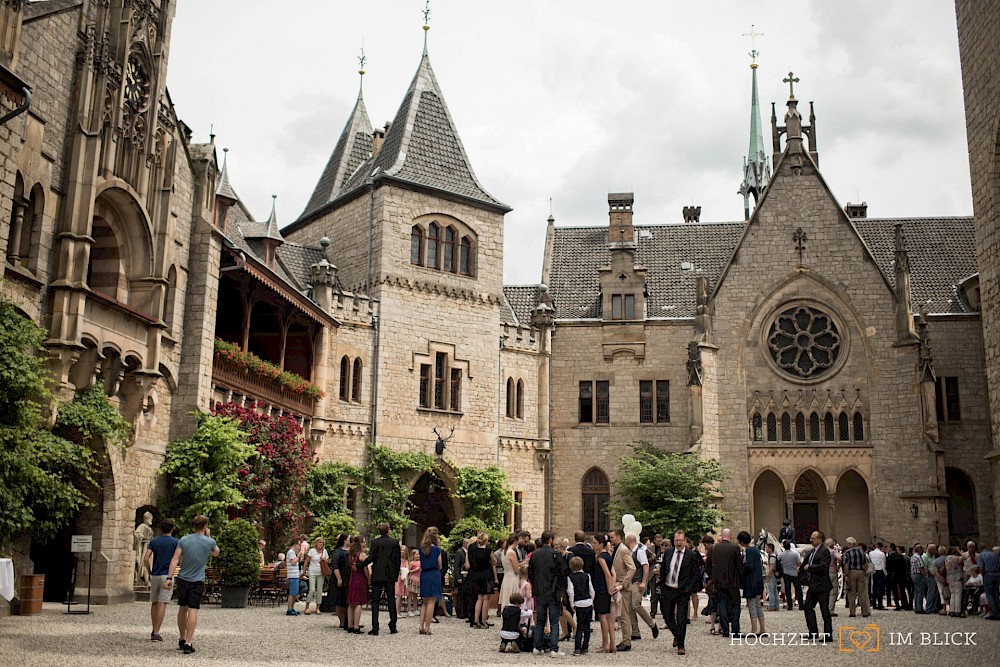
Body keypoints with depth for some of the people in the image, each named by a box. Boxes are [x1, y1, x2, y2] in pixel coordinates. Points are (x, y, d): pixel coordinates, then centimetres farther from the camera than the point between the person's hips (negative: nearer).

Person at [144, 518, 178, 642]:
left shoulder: (153, 541, 6)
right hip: (167, 576, -4)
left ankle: (154, 631, 20)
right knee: (162, 604, -5)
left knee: (154, 603, 14)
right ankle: (156, 633, -9)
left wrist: (149, 572, 10)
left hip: (155, 575, 4)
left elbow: (146, 559, -2)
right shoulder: (175, 542, -3)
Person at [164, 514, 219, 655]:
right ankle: (188, 643, -9)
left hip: (182, 580, 3)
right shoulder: (209, 542, -4)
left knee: (182, 609, 15)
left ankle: (182, 640, 27)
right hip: (197, 581, -3)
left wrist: (169, 577, -6)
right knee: (193, 610, -3)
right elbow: (216, 553, 18)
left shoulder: (183, 540, 0)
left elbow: (175, 560, -6)